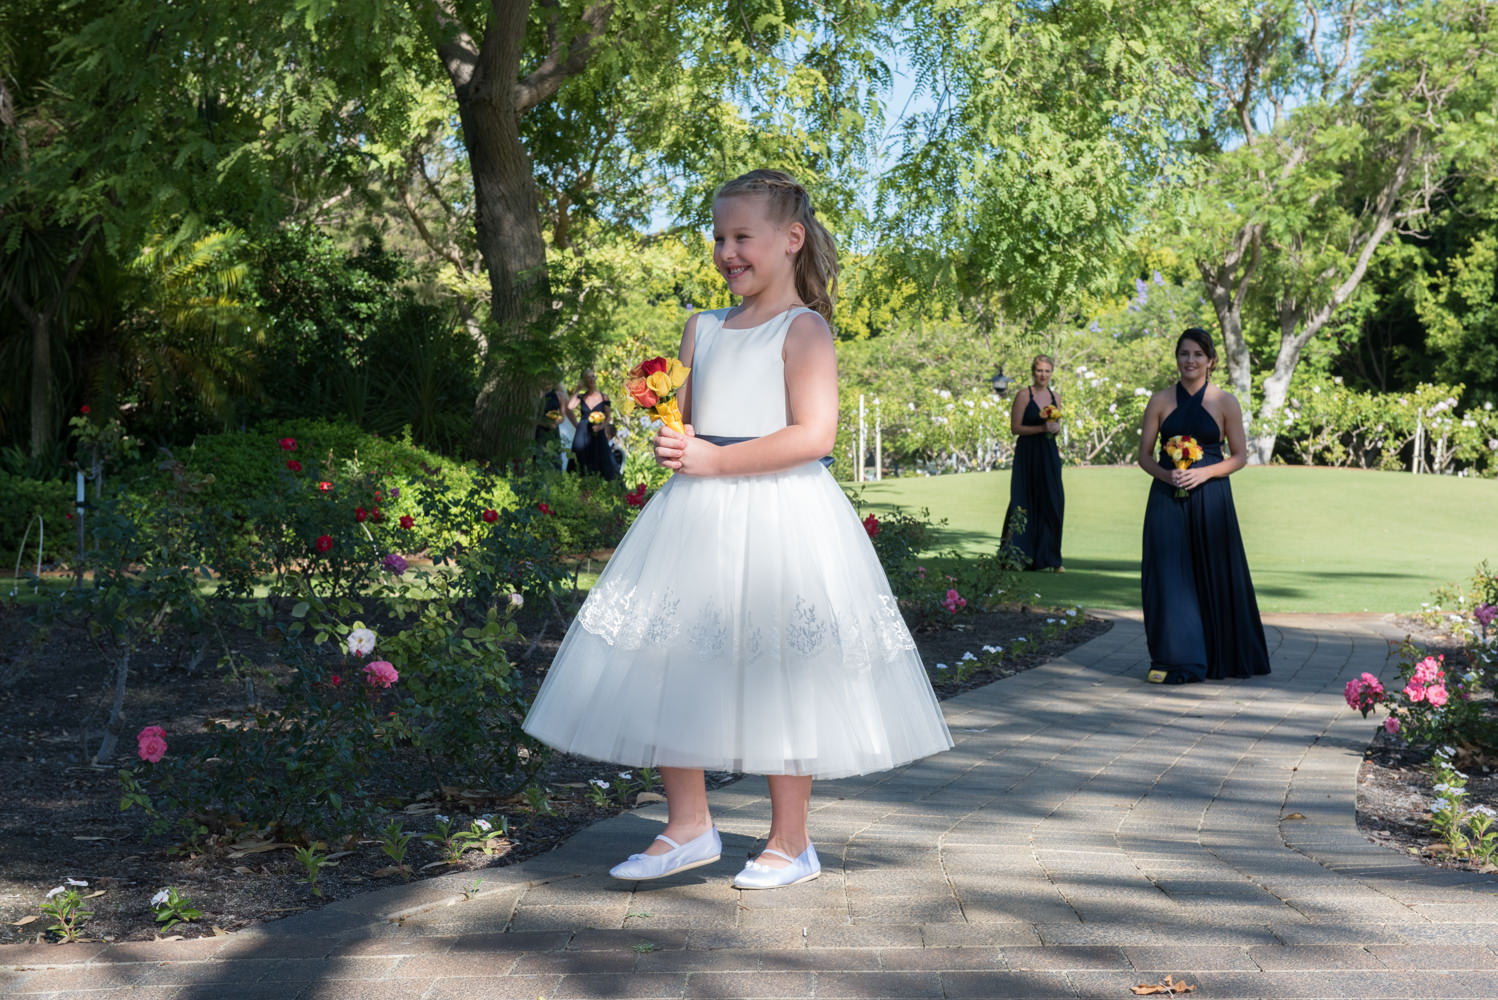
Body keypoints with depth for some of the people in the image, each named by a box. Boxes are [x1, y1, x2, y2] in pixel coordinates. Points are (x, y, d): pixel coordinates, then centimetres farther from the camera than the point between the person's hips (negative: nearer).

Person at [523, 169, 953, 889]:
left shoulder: (802, 329, -6)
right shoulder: (703, 330, 14)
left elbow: (814, 434, -15)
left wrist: (716, 459, -18)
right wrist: (672, 443, -3)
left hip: (779, 516, -7)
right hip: (696, 518, 7)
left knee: (778, 675, 0)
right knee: (664, 665, 5)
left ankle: (790, 842, 15)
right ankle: (688, 825, 19)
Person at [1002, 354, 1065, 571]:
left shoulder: (1054, 397, 12)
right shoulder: (1024, 395, -4)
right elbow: (1015, 428, -8)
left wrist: (1056, 428, -4)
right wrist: (1041, 428, -17)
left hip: (1049, 455, 5)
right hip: (1028, 455, -5)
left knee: (1053, 503, 0)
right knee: (1026, 503, -3)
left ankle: (1049, 557, 7)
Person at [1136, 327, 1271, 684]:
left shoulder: (1225, 403, 2)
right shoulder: (1160, 401, 5)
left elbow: (1239, 456, 3)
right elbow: (1144, 455, 7)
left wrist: (1203, 472, -13)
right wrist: (1166, 474, -13)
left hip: (1210, 497, -1)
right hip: (1167, 498, 1)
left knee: (1214, 576, 4)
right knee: (1169, 574, -3)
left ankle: (1222, 658, 19)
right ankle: (1175, 658, 2)